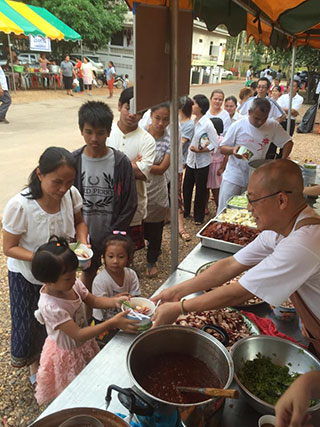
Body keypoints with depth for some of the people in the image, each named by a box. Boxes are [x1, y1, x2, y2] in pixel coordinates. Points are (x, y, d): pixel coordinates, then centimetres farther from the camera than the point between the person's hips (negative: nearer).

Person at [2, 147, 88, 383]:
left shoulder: (71, 194, -22)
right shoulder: (19, 206, -32)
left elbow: (79, 222, -1)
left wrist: (82, 242, -21)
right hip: (26, 275, -3)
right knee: (29, 322, 13)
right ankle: (34, 363, 49)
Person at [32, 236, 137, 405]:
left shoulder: (73, 284, -18)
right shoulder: (50, 307, -37)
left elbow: (93, 300, -3)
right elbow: (78, 335, -34)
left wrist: (115, 301, -23)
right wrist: (112, 323, -40)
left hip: (85, 346, 6)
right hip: (68, 354, -6)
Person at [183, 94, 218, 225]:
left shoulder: (207, 124, -16)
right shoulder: (193, 121, 3)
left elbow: (215, 144, -15)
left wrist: (199, 150, -22)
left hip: (202, 162, -6)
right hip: (191, 160, 6)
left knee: (200, 190, 6)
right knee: (186, 187, 13)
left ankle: (198, 217, 22)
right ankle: (186, 211, 32)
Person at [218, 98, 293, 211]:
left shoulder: (273, 126, -2)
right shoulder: (238, 126, -7)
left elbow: (288, 142, 8)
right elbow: (222, 148, -2)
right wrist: (233, 150, -24)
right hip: (233, 177, -1)